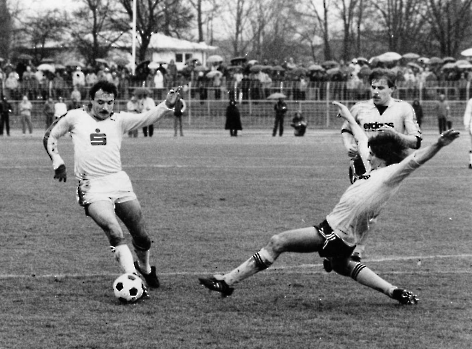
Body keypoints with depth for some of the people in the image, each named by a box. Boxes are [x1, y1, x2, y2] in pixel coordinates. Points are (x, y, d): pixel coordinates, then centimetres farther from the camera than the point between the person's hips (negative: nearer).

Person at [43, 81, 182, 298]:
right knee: (115, 234, -24)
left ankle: (145, 269, 37)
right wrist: (57, 162, 5)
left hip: (119, 182, 3)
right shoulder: (75, 117, 6)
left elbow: (146, 118, -5)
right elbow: (50, 136, 17)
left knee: (142, 237, 7)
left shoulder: (119, 120, 8)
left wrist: (167, 106, -22)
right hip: (93, 188, -3)